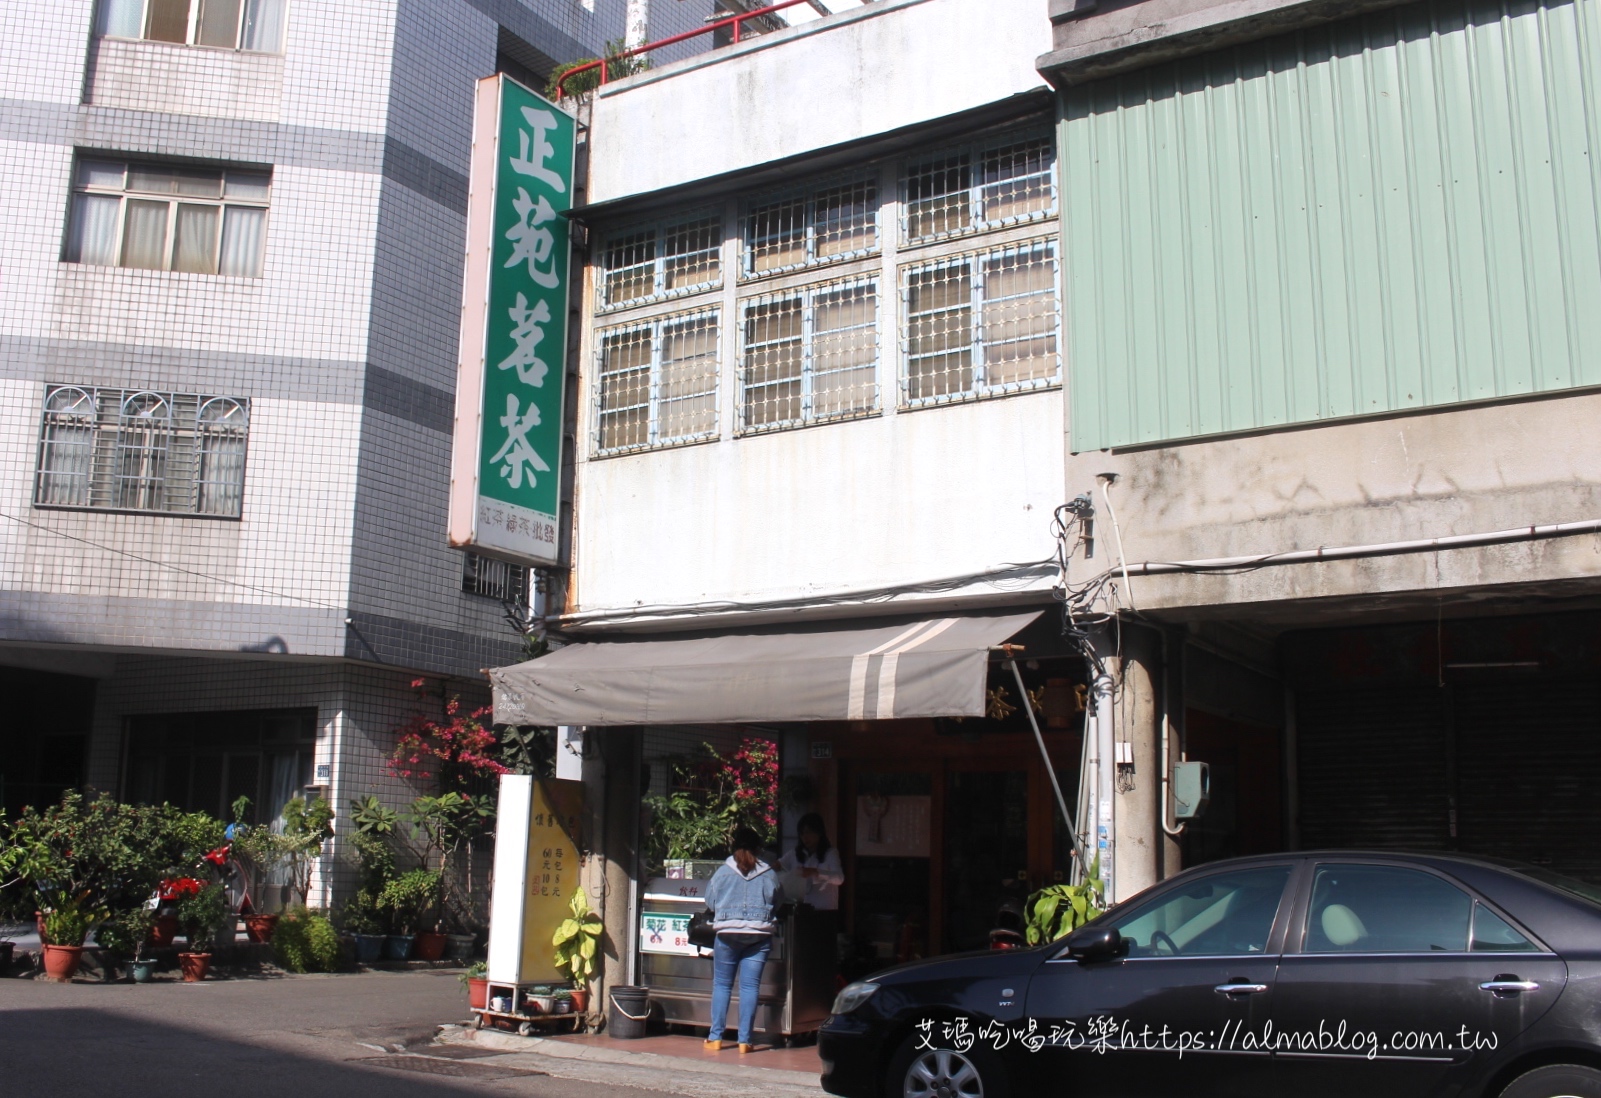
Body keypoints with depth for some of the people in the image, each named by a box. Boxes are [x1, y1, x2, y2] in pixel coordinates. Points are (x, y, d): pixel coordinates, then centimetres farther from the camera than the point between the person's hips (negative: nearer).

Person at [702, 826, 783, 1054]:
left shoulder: (723, 872, 0)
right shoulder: (768, 874, 0)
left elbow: (709, 902, 8)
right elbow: (778, 901, 10)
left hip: (727, 934, 0)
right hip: (759, 935, 0)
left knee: (721, 985, 9)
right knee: (750, 986, 3)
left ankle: (715, 1038, 10)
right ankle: (744, 1040, 3)